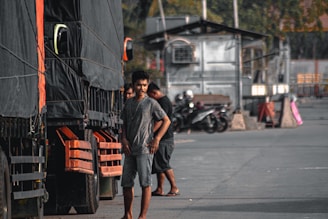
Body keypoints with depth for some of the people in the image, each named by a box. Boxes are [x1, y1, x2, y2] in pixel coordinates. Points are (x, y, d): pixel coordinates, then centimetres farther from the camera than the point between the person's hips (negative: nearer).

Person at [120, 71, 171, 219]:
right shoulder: (128, 103, 12)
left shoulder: (151, 103, -4)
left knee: (145, 183, -7)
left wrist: (157, 139, -9)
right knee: (126, 183, 8)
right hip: (130, 149, 6)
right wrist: (124, 139, 2)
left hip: (145, 149, -6)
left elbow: (166, 121, -1)